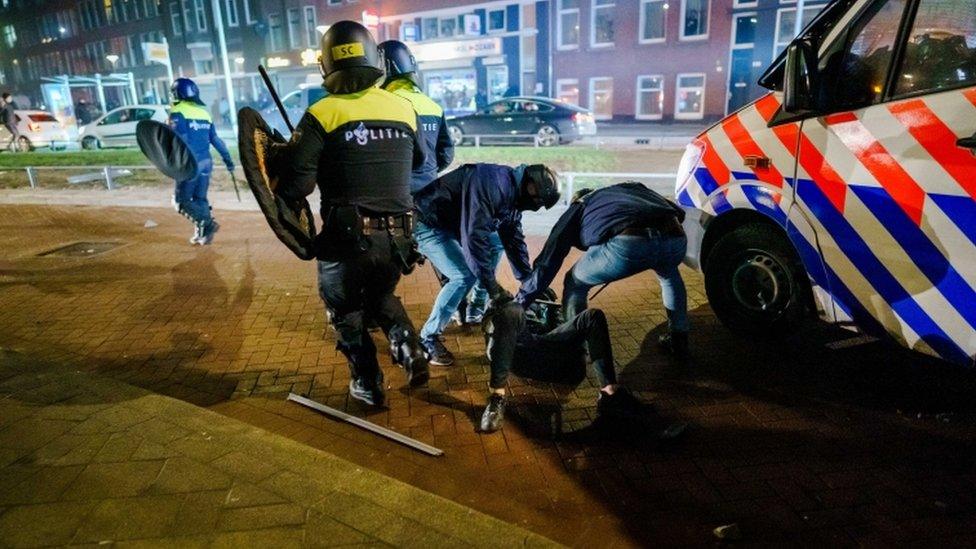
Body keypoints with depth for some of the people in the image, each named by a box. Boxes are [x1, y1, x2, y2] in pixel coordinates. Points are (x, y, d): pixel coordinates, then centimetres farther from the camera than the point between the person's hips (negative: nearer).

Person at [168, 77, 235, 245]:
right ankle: (201, 233, 14)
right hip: (206, 161, 7)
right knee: (200, 199, 13)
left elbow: (180, 140, -17)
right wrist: (227, 158, 16)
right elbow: (215, 138, 15)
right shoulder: (203, 112, 14)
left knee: (182, 200, 1)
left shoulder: (178, 112, -6)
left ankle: (207, 223, -14)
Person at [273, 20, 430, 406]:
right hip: (398, 238, 4)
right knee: (382, 297, 30)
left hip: (347, 239, -4)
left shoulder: (323, 113, -10)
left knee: (346, 310, 20)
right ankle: (411, 353, 13)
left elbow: (293, 185, -13)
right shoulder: (404, 108, 3)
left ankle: (368, 385, 28)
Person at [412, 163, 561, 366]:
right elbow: (474, 237, -32)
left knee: (494, 246, 13)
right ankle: (427, 339, -8)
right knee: (464, 276, -21)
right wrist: (492, 286, -26)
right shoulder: (493, 184, -29)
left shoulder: (513, 193, 3)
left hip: (451, 224, 10)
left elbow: (514, 240, 10)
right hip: (427, 225, -10)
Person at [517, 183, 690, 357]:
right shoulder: (633, 187, 40)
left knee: (574, 285, 24)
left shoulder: (578, 207, 30)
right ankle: (678, 340, 43)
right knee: (669, 273, 41)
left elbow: (546, 263, 26)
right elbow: (678, 213, 30)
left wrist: (519, 302, 34)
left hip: (627, 244, -4)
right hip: (675, 239, 5)